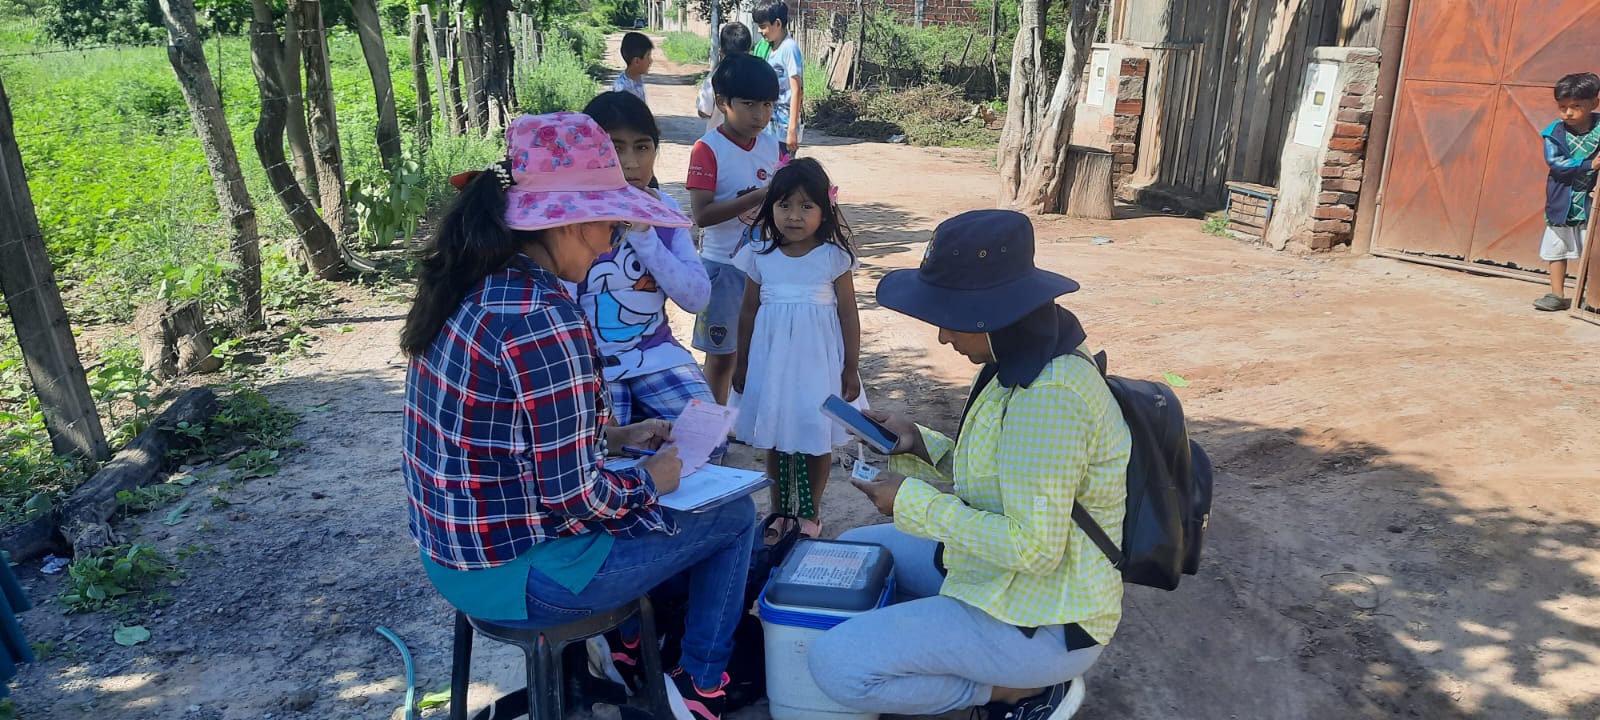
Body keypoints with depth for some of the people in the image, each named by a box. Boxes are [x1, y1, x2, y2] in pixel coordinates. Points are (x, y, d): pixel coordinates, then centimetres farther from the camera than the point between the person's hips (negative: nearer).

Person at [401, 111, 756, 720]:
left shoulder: (473, 286, 0)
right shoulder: (543, 320, -28)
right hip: (517, 577, -9)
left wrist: (616, 436, 10)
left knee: (639, 495, 28)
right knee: (734, 515, 7)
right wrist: (651, 479, -7)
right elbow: (576, 497, -24)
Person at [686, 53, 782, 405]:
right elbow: (702, 215, -22)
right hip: (723, 266, -5)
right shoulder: (708, 149, -14)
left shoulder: (770, 145, 4)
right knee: (722, 354, 7)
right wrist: (757, 197, -29)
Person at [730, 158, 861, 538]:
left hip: (818, 361, -2)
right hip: (772, 360, 2)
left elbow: (848, 314, -3)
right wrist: (742, 363, 10)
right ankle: (779, 511, 27)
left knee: (817, 437, 7)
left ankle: (809, 513, 25)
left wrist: (851, 368, -4)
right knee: (775, 438, 12)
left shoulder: (834, 257, -7)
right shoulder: (760, 255, -1)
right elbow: (748, 312, 7)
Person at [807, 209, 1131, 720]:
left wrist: (914, 501, -22)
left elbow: (1032, 548, -30)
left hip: (1042, 622, -10)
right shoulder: (1032, 363, 1)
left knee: (836, 665, -16)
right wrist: (922, 446, -2)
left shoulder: (1047, 396, -30)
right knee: (854, 549, 20)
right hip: (1005, 579, 10)